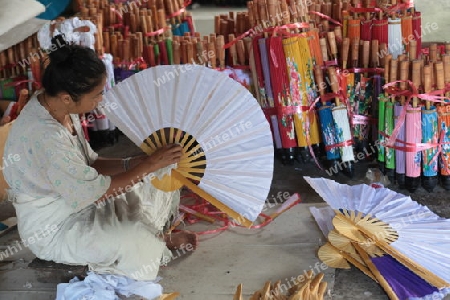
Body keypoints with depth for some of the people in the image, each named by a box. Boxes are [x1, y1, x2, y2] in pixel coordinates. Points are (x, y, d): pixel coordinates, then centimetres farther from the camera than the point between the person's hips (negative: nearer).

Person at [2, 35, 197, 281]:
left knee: (162, 175, 4)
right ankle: (157, 242, 7)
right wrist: (148, 165, -21)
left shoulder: (57, 107, -7)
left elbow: (88, 164, 2)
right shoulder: (45, 137, -35)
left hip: (77, 198, 9)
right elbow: (95, 192, -28)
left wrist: (135, 163, -12)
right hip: (53, 229, -8)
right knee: (135, 242, -26)